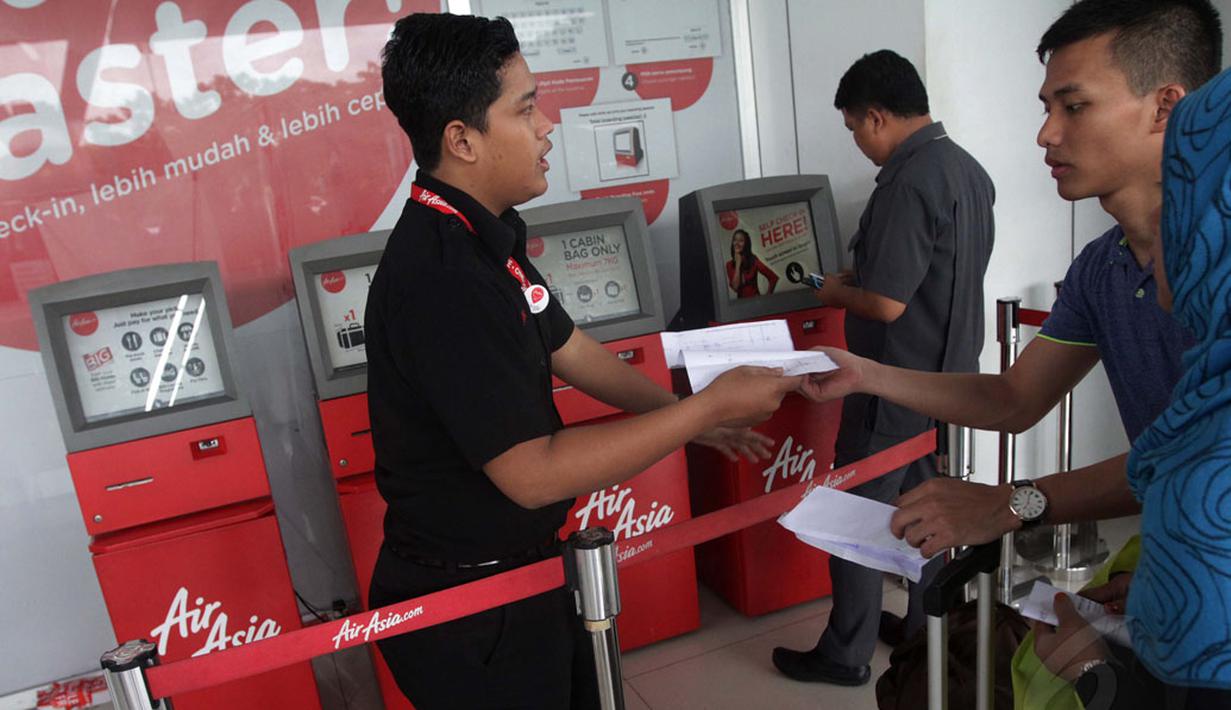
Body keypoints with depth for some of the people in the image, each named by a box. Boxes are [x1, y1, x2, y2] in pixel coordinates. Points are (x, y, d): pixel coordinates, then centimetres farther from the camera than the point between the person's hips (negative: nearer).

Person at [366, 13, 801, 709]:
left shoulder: (487, 234, 0)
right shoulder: (439, 277, -30)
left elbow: (567, 348, 11)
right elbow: (533, 473, -30)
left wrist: (684, 413, 8)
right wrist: (708, 407, -25)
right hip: (467, 609, -9)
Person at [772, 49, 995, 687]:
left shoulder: (906, 185, -24)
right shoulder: (969, 170, 7)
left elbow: (887, 304, -25)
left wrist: (837, 293, -6)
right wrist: (863, 278, 14)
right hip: (952, 373, 10)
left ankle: (845, 654, 17)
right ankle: (928, 627, 36)